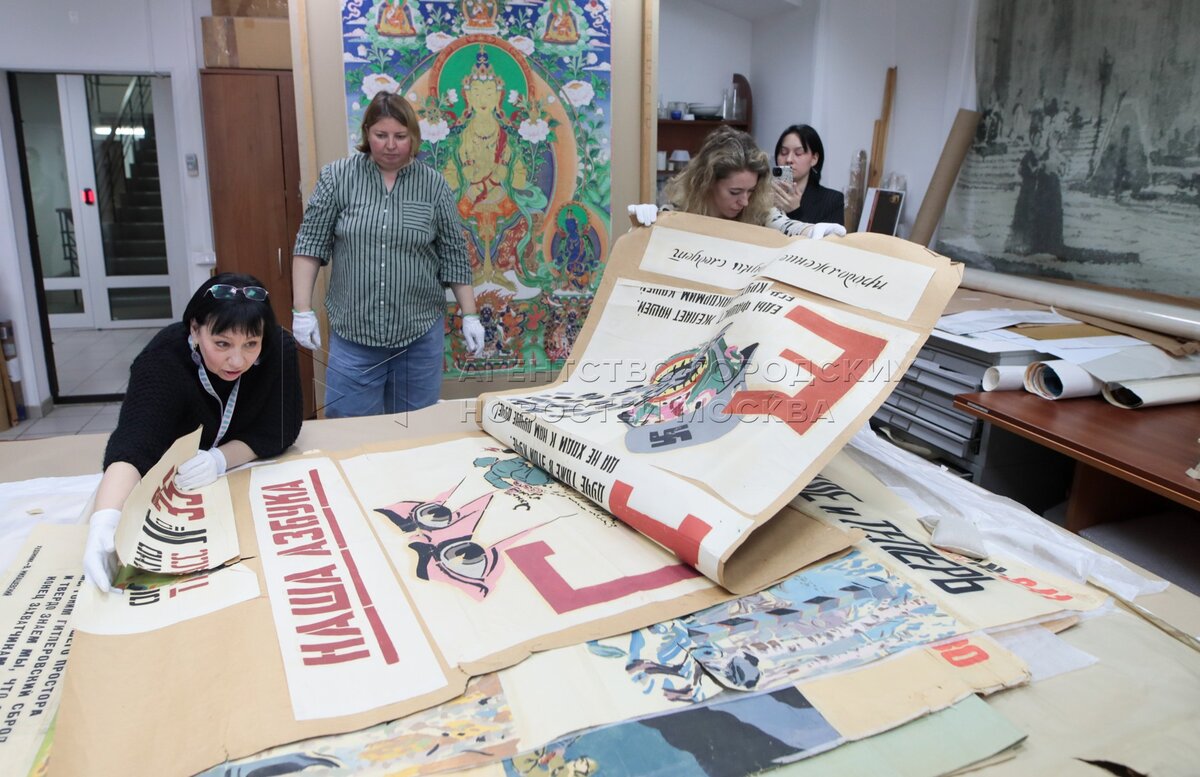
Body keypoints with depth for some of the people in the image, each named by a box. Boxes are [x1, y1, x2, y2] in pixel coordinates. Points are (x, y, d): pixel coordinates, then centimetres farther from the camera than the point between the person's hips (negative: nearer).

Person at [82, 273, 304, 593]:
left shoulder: (279, 350, -26)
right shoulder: (163, 359, -32)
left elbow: (278, 430, -21)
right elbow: (134, 441, -44)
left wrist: (219, 459, -40)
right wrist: (106, 519, -63)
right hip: (172, 482, 0)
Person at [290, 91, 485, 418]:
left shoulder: (434, 185, 1)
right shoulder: (337, 177, -1)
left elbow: (454, 254, 3)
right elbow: (310, 243, -1)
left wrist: (469, 316, 2)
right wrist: (302, 310, -7)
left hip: (420, 333, 1)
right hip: (352, 333, 0)